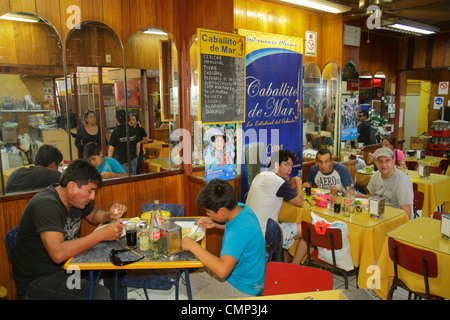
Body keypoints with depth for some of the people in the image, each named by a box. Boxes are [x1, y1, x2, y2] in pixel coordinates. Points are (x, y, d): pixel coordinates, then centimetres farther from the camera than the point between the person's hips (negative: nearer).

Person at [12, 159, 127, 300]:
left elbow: (93, 215, 20)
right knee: (99, 294, -27)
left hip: (66, 265, 9)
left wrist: (109, 216, -2)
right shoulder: (46, 205, -26)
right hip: (36, 281, -8)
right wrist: (102, 234, -33)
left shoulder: (78, 198, 0)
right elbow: (58, 253, -37)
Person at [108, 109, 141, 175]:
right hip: (133, 160, 4)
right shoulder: (134, 130, 1)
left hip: (120, 161, -4)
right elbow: (138, 146, 7)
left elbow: (111, 149, -9)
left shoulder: (115, 132, -10)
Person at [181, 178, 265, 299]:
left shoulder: (240, 231, -35)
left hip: (242, 288, -9)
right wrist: (215, 224, 0)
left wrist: (193, 246, -33)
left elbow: (222, 270, -42)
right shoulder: (240, 207, -8)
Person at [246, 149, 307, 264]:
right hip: (265, 235, -9)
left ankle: (286, 261, 37)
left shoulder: (260, 175, 8)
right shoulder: (279, 182, -19)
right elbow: (300, 202, -7)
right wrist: (298, 182, 7)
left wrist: (289, 186, 10)